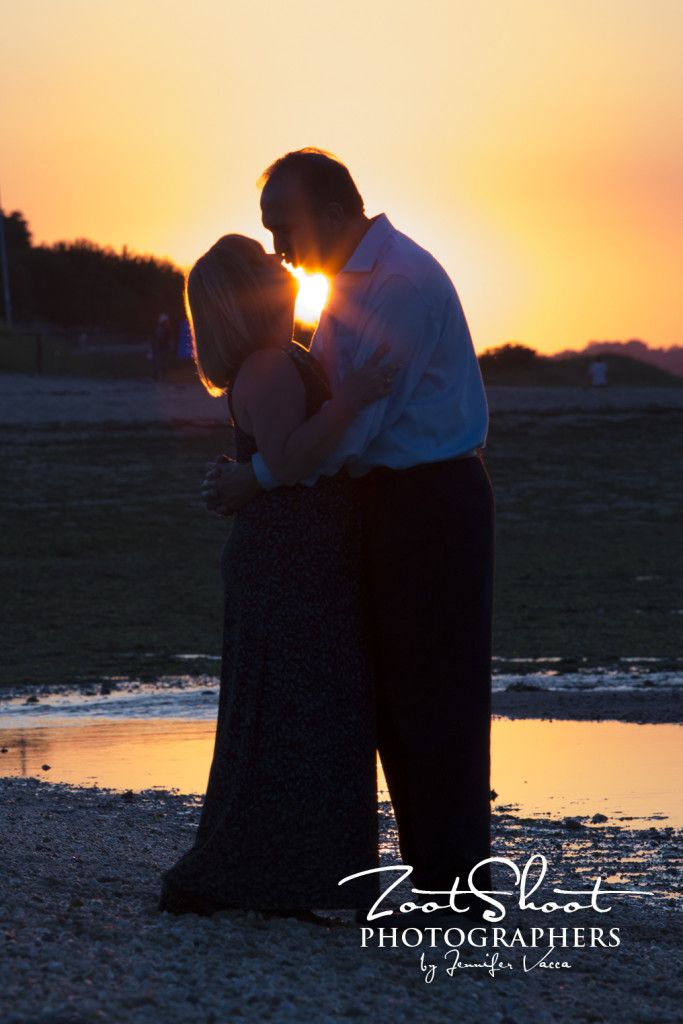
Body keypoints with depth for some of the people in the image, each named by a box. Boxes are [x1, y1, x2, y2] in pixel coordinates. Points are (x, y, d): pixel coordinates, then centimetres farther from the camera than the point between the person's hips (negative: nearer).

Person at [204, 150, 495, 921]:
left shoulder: (402, 282, -18)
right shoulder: (351, 285, 14)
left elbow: (353, 420, -20)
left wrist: (257, 480, -12)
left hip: (432, 502, -10)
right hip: (391, 502, 10)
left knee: (435, 698, -6)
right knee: (392, 697, 11)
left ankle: (457, 890, -1)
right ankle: (432, 879, 16)